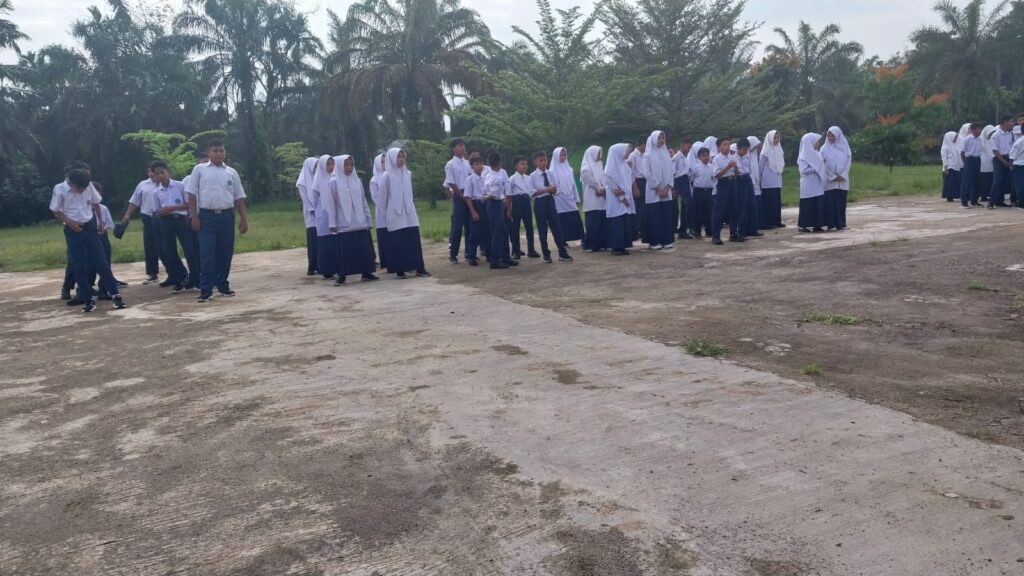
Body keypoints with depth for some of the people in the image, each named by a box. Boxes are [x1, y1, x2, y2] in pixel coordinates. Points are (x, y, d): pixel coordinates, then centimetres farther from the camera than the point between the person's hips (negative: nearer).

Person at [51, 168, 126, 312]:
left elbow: (96, 204, 11)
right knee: (79, 267, 1)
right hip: (73, 231, -2)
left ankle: (115, 294, 1)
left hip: (90, 227, 2)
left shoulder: (89, 186, -4)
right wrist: (69, 222, -16)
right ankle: (88, 299, 9)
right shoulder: (60, 191, -11)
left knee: (101, 262, -1)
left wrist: (101, 222, 5)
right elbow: (56, 212, -2)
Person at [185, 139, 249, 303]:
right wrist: (194, 216, -6)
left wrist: (244, 219, 7)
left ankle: (223, 285, 21)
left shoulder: (231, 172, 10)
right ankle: (206, 290, -4)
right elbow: (192, 194, 1)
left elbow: (239, 197, 12)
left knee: (226, 253, 7)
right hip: (207, 216, -3)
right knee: (207, 253, -6)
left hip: (227, 216, 3)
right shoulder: (199, 170, 3)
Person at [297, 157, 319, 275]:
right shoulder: (303, 181, 2)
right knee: (313, 242, -6)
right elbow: (305, 198, -5)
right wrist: (314, 211, -13)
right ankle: (311, 268, -4)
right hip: (312, 216, -4)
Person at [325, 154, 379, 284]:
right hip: (343, 224, -4)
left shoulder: (357, 181, 10)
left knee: (364, 248, 4)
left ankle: (366, 273, 11)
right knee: (343, 250, -2)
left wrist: (368, 220, 11)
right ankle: (341, 275, 5)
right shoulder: (334, 182, -1)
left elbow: (363, 202, 13)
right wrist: (332, 223, -9)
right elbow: (330, 204, -3)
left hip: (360, 223, 4)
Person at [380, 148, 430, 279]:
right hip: (395, 214, -4)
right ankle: (399, 270, 4)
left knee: (414, 240, 1)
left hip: (409, 213, 4)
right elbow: (383, 196, 1)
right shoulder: (387, 176, -4)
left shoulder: (408, 174, 9)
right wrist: (387, 212, 6)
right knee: (398, 242, -1)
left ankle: (419, 268, 3)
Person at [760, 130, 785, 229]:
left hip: (777, 180, 6)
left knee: (777, 201, 7)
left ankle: (777, 221, 11)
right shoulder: (766, 152, -8)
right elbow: (761, 167, -4)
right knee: (769, 202, -5)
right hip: (768, 181, -6)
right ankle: (768, 222, -2)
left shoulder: (779, 150, 11)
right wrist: (760, 179, -2)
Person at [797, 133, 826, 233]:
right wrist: (816, 168, -12)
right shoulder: (804, 156, -9)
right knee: (808, 205, -5)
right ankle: (803, 225, 1)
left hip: (817, 184, 7)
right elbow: (804, 170, -18)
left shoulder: (816, 153, 14)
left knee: (819, 204, 4)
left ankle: (816, 225, 8)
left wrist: (822, 165, 4)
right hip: (808, 185, -7)